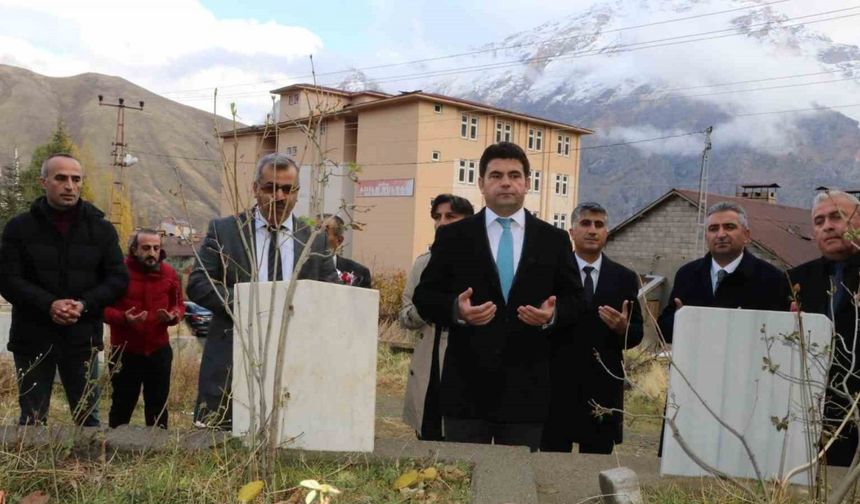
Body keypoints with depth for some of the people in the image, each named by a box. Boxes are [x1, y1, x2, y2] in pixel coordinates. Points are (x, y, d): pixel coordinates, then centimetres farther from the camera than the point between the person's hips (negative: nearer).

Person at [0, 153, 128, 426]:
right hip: (32, 338, -1)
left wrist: (84, 304, -14)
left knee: (88, 418, 7)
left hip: (82, 339, 1)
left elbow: (118, 278, 3)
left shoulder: (101, 229, 5)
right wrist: (48, 304, -20)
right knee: (32, 420, 8)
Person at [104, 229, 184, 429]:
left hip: (158, 350, 3)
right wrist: (123, 318, -24)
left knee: (158, 405, 11)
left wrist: (173, 316, -12)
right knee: (122, 405, 8)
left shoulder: (168, 273, 3)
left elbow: (179, 305, 10)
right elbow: (104, 307, -6)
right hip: (125, 351, -3)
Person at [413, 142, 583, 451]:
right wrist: (456, 310, -17)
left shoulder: (554, 240, 8)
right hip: (465, 386, -1)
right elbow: (424, 297, 3)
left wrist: (553, 314, -12)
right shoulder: (452, 236, 4)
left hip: (526, 388, 1)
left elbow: (574, 298, 11)